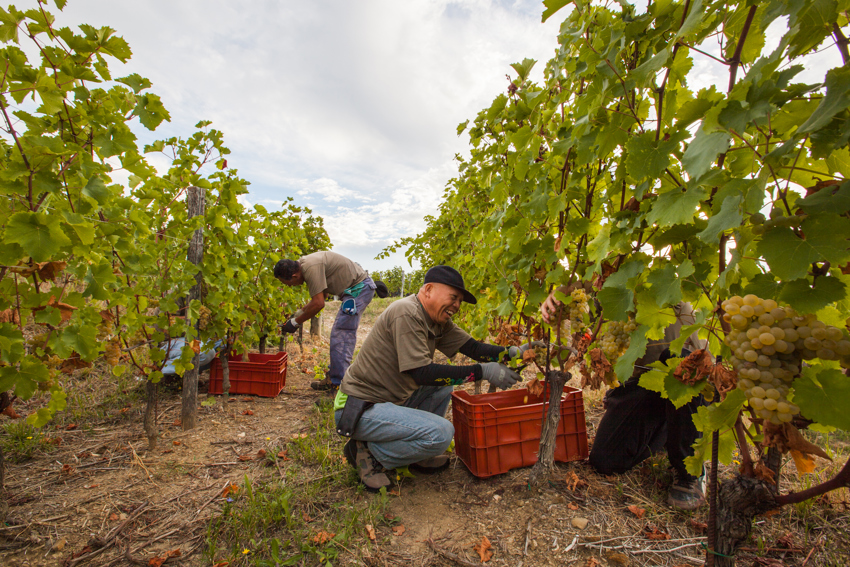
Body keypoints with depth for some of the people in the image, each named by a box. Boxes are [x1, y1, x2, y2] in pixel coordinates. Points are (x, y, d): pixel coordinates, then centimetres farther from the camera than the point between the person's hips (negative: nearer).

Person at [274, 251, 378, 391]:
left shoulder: (311, 268, -23)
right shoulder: (304, 264, 9)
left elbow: (318, 304, -23)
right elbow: (319, 297, 17)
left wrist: (295, 322, -11)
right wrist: (299, 312, 14)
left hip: (359, 288, -11)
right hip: (361, 287, 11)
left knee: (340, 335, -9)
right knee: (345, 334, 15)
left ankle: (336, 382, -2)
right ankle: (337, 374, 24)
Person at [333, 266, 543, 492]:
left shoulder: (438, 320, 5)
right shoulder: (406, 314, -23)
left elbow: (473, 348, 2)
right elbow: (422, 373, -28)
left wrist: (514, 352, -12)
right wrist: (483, 372, -24)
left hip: (391, 397, 10)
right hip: (359, 409, -10)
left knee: (446, 382, 11)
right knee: (441, 432, -22)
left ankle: (415, 451, 12)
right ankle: (369, 454, -3)